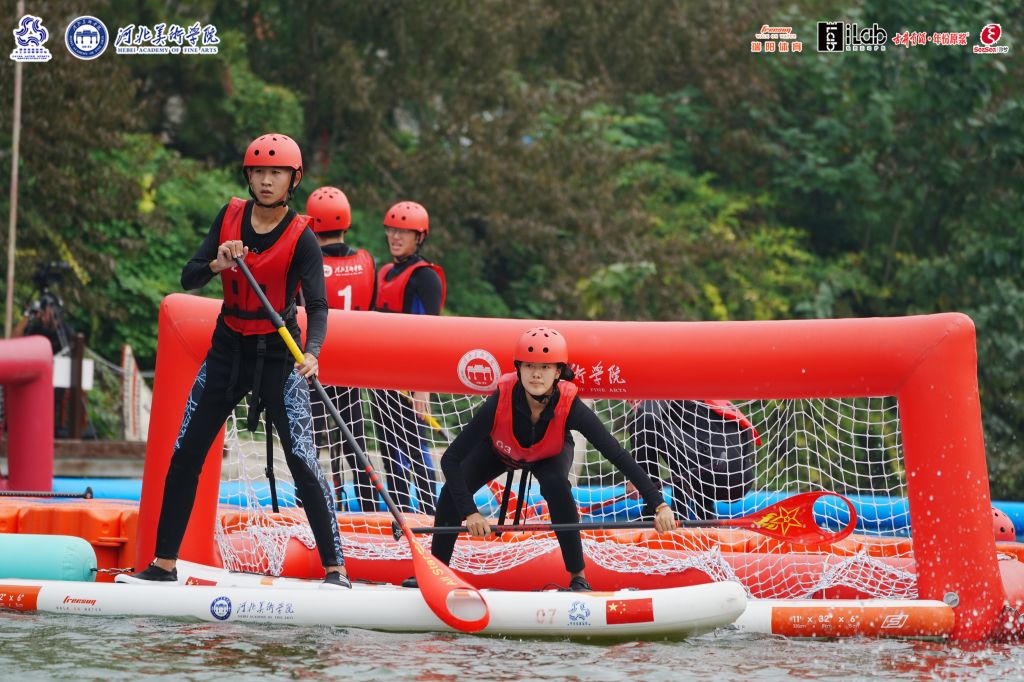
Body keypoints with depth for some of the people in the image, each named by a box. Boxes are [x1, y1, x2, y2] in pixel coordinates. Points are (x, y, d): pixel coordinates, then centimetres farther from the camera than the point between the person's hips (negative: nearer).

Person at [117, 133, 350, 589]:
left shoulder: (301, 238, -13)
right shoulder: (230, 217, 0)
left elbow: (317, 306, -22)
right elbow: (188, 279, -2)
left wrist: (311, 353, -41)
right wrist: (217, 264, -24)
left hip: (278, 355, -5)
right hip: (227, 350, 5)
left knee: (302, 461, -13)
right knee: (185, 454, 5)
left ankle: (335, 569, -7)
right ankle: (163, 565, 15)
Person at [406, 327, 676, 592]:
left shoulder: (570, 407, -40)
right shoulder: (500, 402, -41)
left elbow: (619, 456, -38)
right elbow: (450, 459, -38)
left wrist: (658, 505, -44)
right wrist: (470, 513, -46)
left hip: (549, 455, -1)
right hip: (499, 449, 1)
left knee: (556, 484, -32)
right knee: (454, 489, -18)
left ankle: (578, 577, -20)